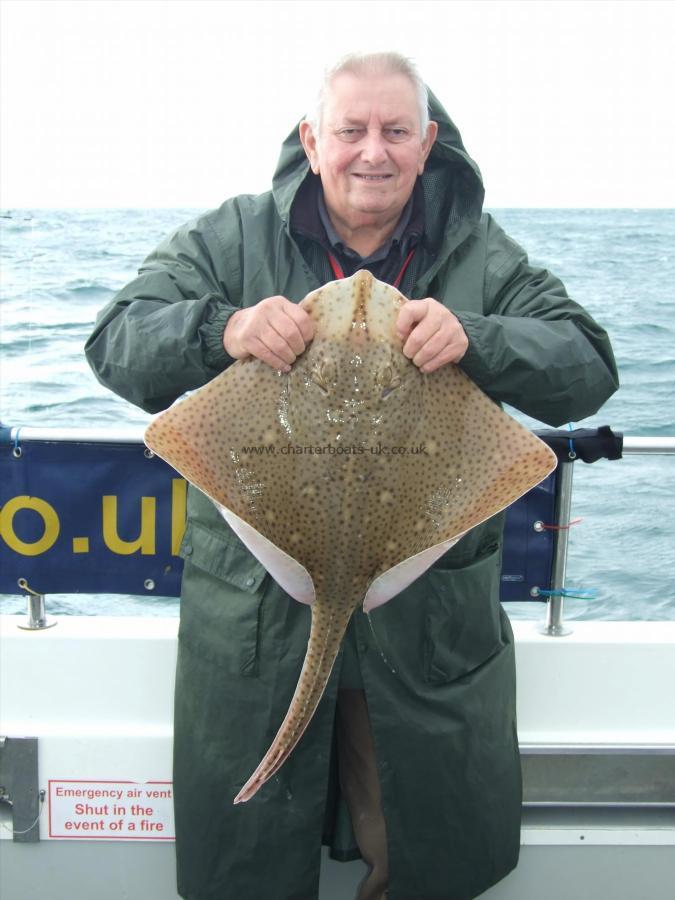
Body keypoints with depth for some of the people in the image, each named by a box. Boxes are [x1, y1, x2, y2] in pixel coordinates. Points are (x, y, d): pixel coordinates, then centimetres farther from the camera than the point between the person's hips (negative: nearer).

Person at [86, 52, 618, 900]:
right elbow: (117, 343, -5)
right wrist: (222, 328, -26)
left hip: (430, 616, 1)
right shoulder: (231, 239, 1)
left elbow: (588, 366, -5)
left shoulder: (480, 255, 2)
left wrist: (474, 338, -24)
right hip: (255, 610, 0)